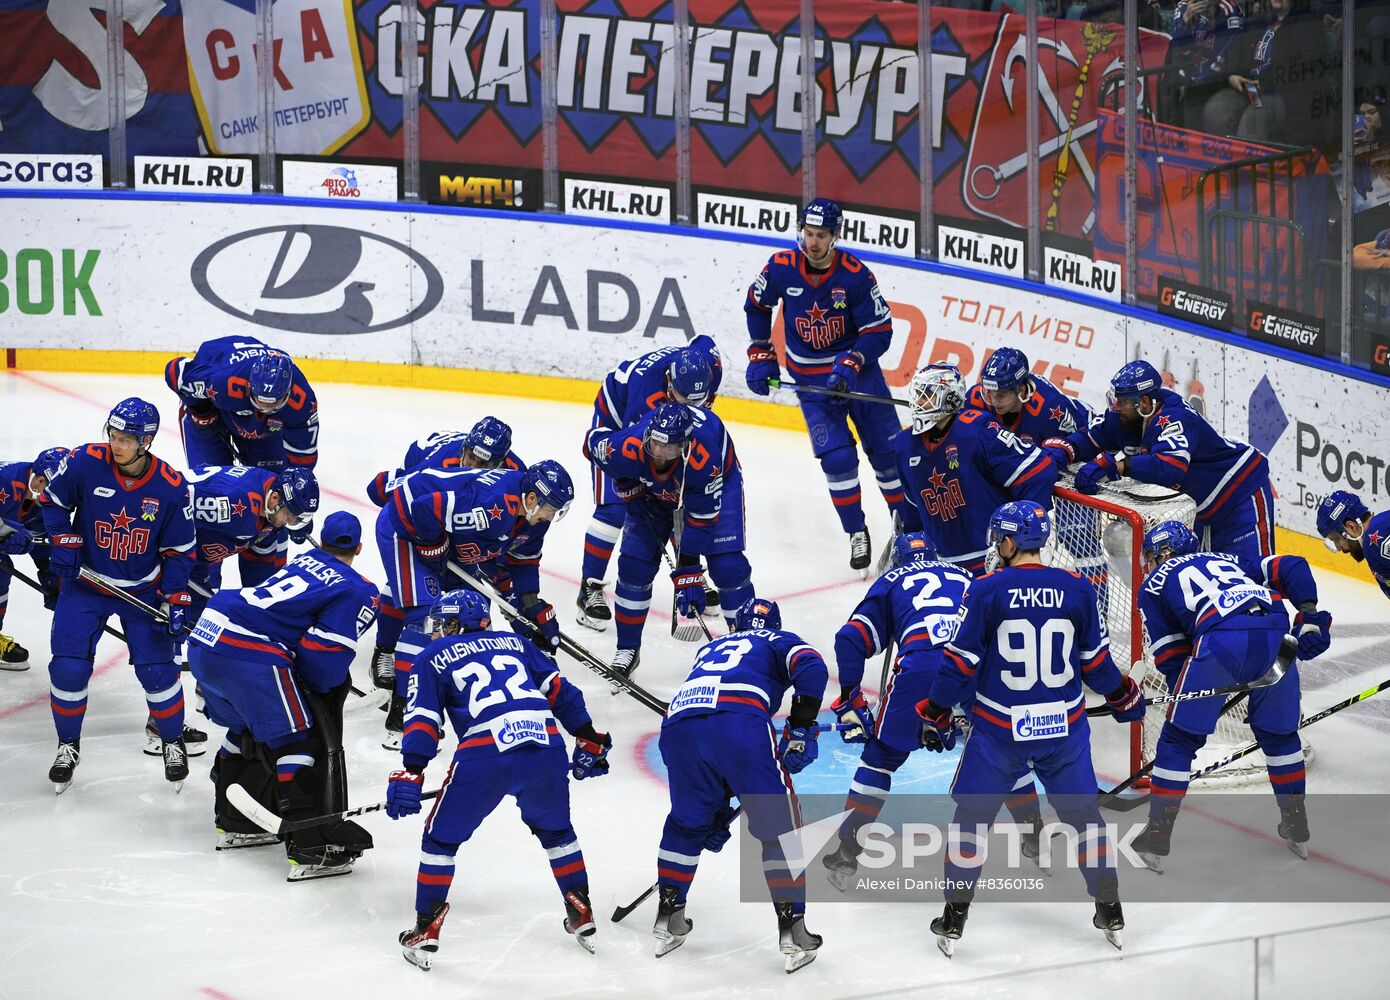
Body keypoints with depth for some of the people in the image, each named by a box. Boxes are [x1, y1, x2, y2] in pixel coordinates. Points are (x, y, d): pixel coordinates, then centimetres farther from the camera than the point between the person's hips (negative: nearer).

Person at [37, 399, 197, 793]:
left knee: (156, 668, -4)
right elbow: (52, 499, 1)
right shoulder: (85, 462, -19)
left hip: (143, 590, 0)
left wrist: (175, 600, -11)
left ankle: (173, 743, 21)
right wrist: (63, 541, -9)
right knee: (68, 667, -6)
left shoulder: (171, 487, -17)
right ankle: (68, 745, 17)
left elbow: (179, 551, -6)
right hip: (85, 584, 1)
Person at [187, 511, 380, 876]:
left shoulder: (302, 560, 24)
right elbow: (322, 655, -7)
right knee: (302, 741, -3)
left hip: (204, 639, 8)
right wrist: (323, 693, 12)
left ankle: (234, 823, 41)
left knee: (248, 729, 29)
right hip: (249, 654, -8)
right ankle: (310, 850, -8)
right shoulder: (359, 592, 3)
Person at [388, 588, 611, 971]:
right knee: (555, 829, 28)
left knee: (442, 836, 15)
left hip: (486, 756, -4)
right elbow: (560, 690, 23)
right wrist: (588, 740, 27)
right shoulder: (514, 642, 27)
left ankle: (425, 932, 14)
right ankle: (582, 918, 32)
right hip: (547, 749, 4)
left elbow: (423, 722, 8)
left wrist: (409, 774, 5)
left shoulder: (432, 658, 18)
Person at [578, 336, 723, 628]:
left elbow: (705, 341, 0)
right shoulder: (649, 397, -45)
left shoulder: (709, 364, -27)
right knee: (614, 508, -16)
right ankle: (590, 588, -7)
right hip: (614, 420, -6)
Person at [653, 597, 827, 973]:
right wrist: (801, 730, 6)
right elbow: (811, 668, 2)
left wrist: (717, 805, 46)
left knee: (687, 821, 28)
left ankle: (668, 918, 31)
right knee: (778, 826, 10)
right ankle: (792, 931, 7)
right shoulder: (780, 642, 29)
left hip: (678, 727, 4)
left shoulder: (709, 649, 42)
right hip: (741, 722, -4)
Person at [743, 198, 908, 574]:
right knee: (837, 457, -11)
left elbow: (880, 330, -14)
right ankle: (856, 533, 7)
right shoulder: (781, 267, -13)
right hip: (810, 378, 0)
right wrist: (761, 356, 5)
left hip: (858, 369, 0)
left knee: (888, 451, 5)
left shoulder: (856, 275, -19)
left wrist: (851, 363, -27)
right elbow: (756, 305, 7)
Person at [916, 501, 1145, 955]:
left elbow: (962, 662, -8)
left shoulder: (986, 590, -10)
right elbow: (1096, 662, 5)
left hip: (999, 729, -2)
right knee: (1083, 812, 18)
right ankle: (1110, 913, 22)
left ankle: (953, 920, 13)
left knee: (972, 814, 12)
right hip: (1065, 726, 2)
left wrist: (936, 714, 5)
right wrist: (1124, 696, 24)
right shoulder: (1077, 589, -3)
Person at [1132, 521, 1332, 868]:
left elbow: (1172, 657, 20)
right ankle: (1297, 826, 33)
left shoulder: (1153, 585, 27)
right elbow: (1291, 567, 23)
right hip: (1276, 634, 4)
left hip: (1223, 641, -4)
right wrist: (1311, 616, 14)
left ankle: (1156, 838, 12)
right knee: (1279, 732, 26)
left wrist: (1192, 700, 26)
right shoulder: (1227, 561, 39)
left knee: (1179, 739, 11)